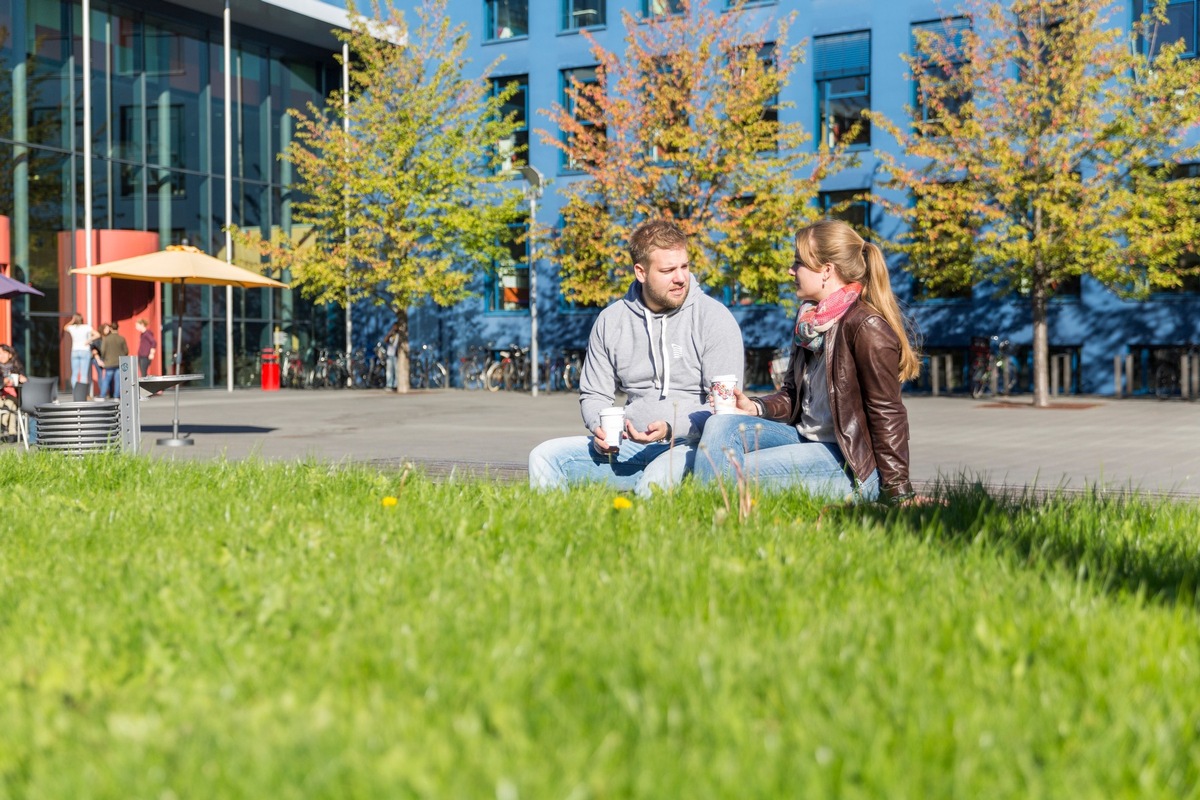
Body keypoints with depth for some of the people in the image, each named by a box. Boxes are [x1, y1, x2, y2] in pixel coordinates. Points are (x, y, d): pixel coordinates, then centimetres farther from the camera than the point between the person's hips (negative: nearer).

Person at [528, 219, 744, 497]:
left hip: (690, 445, -4)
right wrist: (599, 429, -7)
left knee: (656, 482, -38)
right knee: (545, 457, -12)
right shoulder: (610, 321, 9)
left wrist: (671, 430, -22)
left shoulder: (714, 318, -3)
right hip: (629, 448, 5)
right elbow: (593, 394, 16)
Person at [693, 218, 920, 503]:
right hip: (804, 437, 9)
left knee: (734, 472, -24)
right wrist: (755, 407, -2)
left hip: (852, 460, -9)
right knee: (720, 425, -11)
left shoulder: (866, 327, -16)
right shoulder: (809, 319, 12)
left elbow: (887, 415, -16)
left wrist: (897, 491, -16)